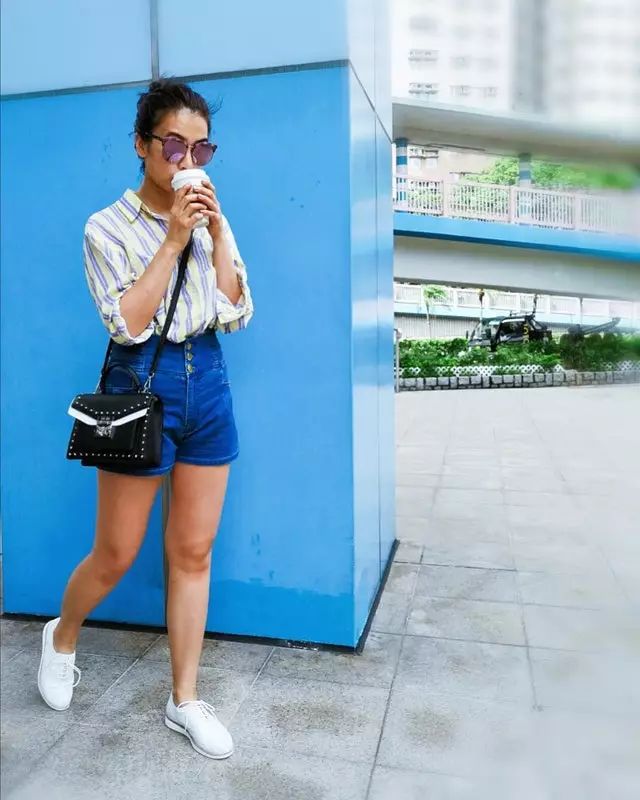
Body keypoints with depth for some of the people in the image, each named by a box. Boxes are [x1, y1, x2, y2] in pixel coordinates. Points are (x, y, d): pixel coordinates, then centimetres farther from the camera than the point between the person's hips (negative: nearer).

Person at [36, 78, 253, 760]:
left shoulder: (211, 222, 9)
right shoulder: (108, 228, -3)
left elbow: (236, 314, 1)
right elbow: (129, 325, -14)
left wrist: (217, 232, -7)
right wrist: (172, 241, -15)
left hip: (208, 382, 4)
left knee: (194, 552, 8)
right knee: (116, 555, 7)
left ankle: (184, 700, 24)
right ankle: (62, 637, 41)